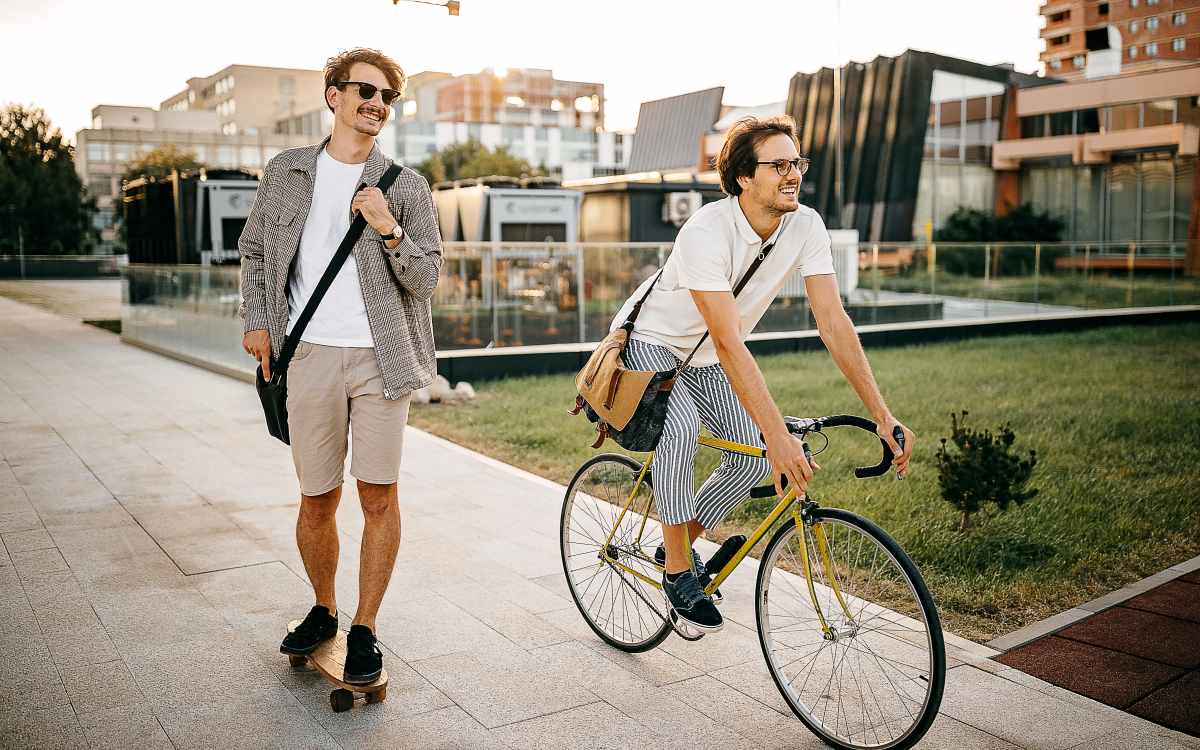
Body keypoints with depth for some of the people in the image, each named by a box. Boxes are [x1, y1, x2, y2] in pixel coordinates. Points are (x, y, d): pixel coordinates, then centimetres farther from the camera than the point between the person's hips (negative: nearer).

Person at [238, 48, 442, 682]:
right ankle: (323, 610, 31)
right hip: (311, 356, 1)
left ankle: (364, 628, 15)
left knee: (379, 498, 0)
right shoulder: (287, 172, 11)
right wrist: (257, 321, 9)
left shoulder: (405, 187, 5)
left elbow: (426, 279, 2)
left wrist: (389, 230, -14)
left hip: (380, 357, -1)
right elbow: (255, 251, 21)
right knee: (316, 502, 7)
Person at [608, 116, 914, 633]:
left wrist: (883, 416, -25)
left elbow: (833, 322, -19)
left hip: (705, 358, 6)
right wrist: (779, 435, -46)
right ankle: (678, 569, -14)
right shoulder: (706, 232, -34)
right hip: (650, 341, -6)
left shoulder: (806, 227, -16)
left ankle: (678, 544, 16)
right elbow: (729, 342, -40)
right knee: (681, 428, -32)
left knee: (753, 457, -8)